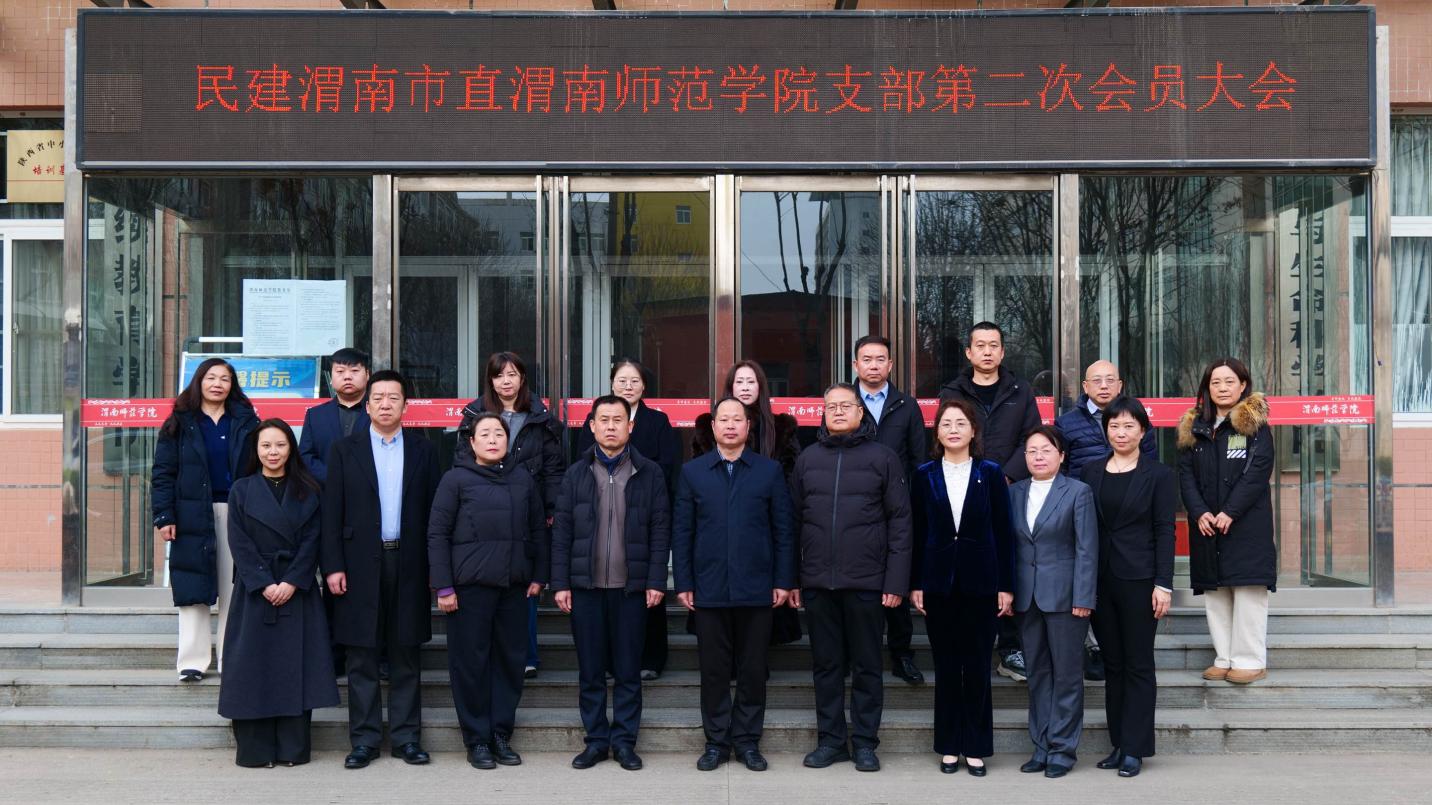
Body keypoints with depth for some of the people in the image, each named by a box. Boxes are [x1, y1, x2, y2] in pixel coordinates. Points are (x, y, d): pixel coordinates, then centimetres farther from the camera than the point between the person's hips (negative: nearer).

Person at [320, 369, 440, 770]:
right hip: (361, 565, -1)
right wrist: (332, 566, -6)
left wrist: (434, 567, -1)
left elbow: (432, 510, 5)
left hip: (408, 565, 1)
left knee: (406, 657, 6)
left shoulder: (423, 451, 8)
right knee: (362, 658, 4)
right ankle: (364, 740, 12)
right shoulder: (345, 450, 5)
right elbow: (332, 512, 2)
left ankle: (406, 737, 14)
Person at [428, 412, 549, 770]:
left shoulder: (523, 481, 10)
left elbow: (538, 531, 17)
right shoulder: (456, 479, -1)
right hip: (470, 585, -4)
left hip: (514, 585, 4)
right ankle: (477, 739, 13)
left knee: (511, 659, 6)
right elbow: (437, 533, -3)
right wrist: (443, 586, -8)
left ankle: (501, 734, 19)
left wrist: (538, 576, 9)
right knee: (471, 662, 2)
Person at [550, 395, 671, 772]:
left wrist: (656, 581, -5)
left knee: (628, 671, 6)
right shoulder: (576, 474, 5)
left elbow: (660, 531, 1)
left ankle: (624, 741, 16)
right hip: (585, 586, 1)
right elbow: (562, 532, 4)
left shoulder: (649, 473, 2)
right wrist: (560, 583, -1)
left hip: (631, 587, -1)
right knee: (590, 670, 7)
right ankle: (596, 740, 18)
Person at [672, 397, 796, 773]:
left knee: (753, 669, 7)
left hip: (756, 587, 0)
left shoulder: (770, 471, 4)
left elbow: (784, 530, 4)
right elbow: (681, 531, 5)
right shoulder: (692, 471, 6)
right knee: (713, 669, 6)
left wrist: (783, 581, -1)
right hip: (709, 588, 1)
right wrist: (683, 583, 0)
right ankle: (717, 741, 17)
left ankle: (747, 741, 19)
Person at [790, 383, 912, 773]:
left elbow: (900, 521, -2)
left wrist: (896, 581, -9)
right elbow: (794, 519, 10)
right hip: (817, 582, 3)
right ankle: (831, 740, 21)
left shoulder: (882, 457, 0)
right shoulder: (808, 458, 9)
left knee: (866, 666, 6)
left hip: (866, 582, -3)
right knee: (826, 665, 10)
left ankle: (865, 742, 17)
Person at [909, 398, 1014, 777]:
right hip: (938, 583, 1)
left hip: (980, 582, -1)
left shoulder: (991, 474, 2)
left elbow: (1004, 532, 1)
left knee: (977, 667, 4)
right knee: (946, 667, 7)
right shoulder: (925, 475, 4)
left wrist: (1006, 586, -3)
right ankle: (949, 747, 16)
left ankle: (976, 749, 13)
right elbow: (917, 532, 5)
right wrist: (915, 584, 0)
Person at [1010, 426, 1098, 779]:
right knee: (1037, 673, 10)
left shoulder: (1078, 492, -3)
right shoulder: (1014, 492, 9)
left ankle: (1063, 748, 11)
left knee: (1066, 674, 2)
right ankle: (1041, 746, 18)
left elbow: (1087, 549, -7)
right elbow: (1009, 544, 10)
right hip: (1027, 597, 4)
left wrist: (1083, 598, -12)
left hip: (1063, 595, -4)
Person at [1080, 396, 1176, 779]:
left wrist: (1163, 584, -10)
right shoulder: (1091, 472, 9)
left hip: (1138, 579, -4)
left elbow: (1165, 531, -4)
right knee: (1112, 664, 10)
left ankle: (1134, 750, 8)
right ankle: (1118, 745, 18)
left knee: (1138, 665, 2)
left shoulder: (1158, 475, -1)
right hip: (1099, 578, 4)